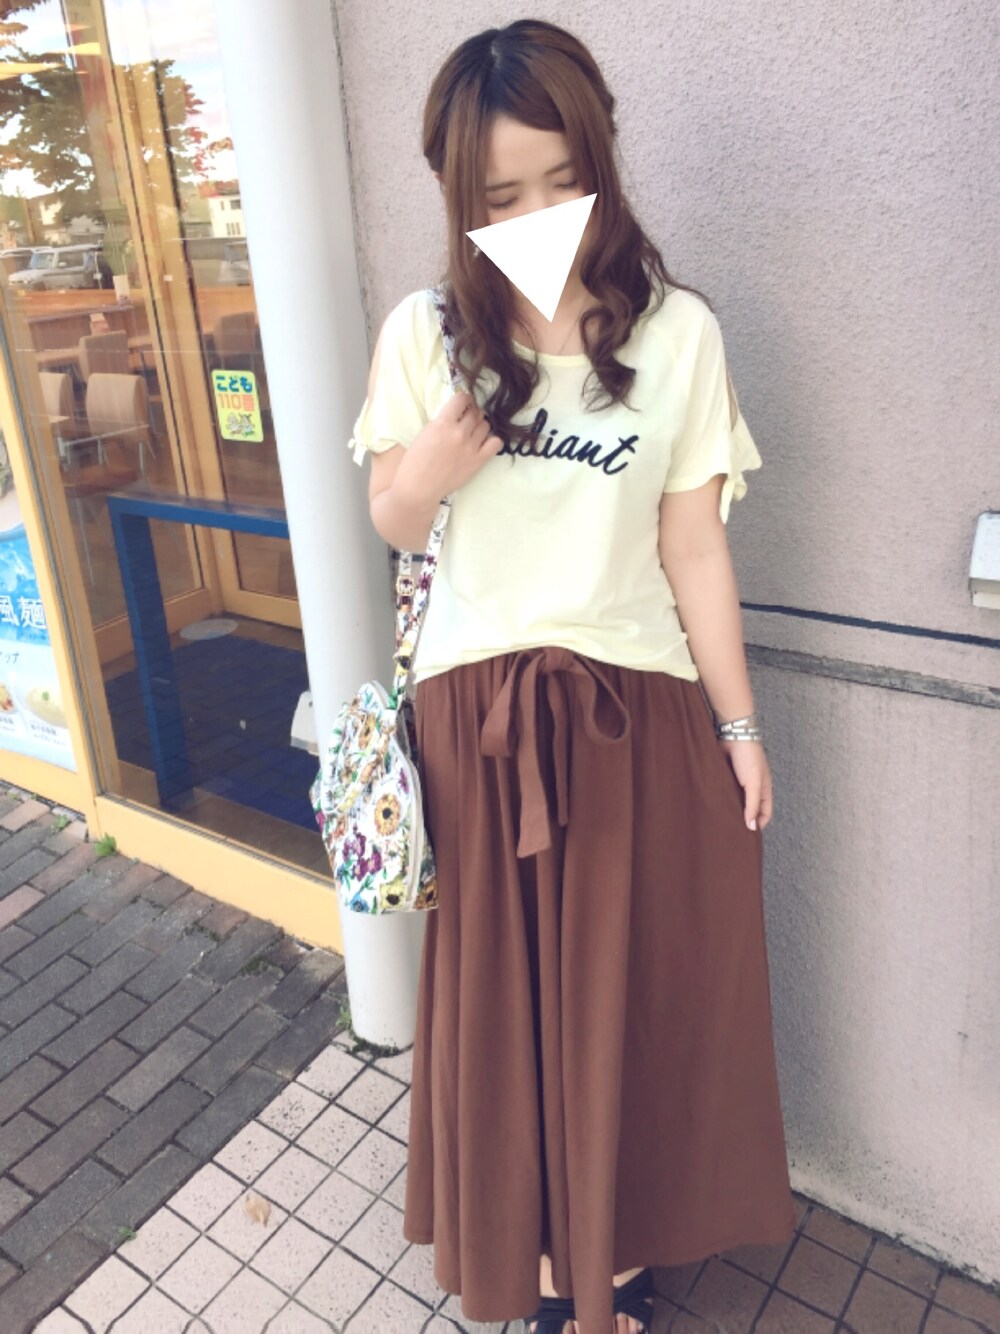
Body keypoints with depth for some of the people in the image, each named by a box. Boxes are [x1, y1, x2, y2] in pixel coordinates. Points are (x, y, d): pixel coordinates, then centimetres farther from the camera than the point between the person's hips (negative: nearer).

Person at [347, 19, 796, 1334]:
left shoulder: (677, 330, -5)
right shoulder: (423, 332, -1)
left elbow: (694, 547, -2)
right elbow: (391, 523, 7)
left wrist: (739, 725, 1)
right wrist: (429, 472, -16)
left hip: (635, 710, 0)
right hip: (476, 709, 1)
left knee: (635, 987, 12)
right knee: (505, 991, 13)